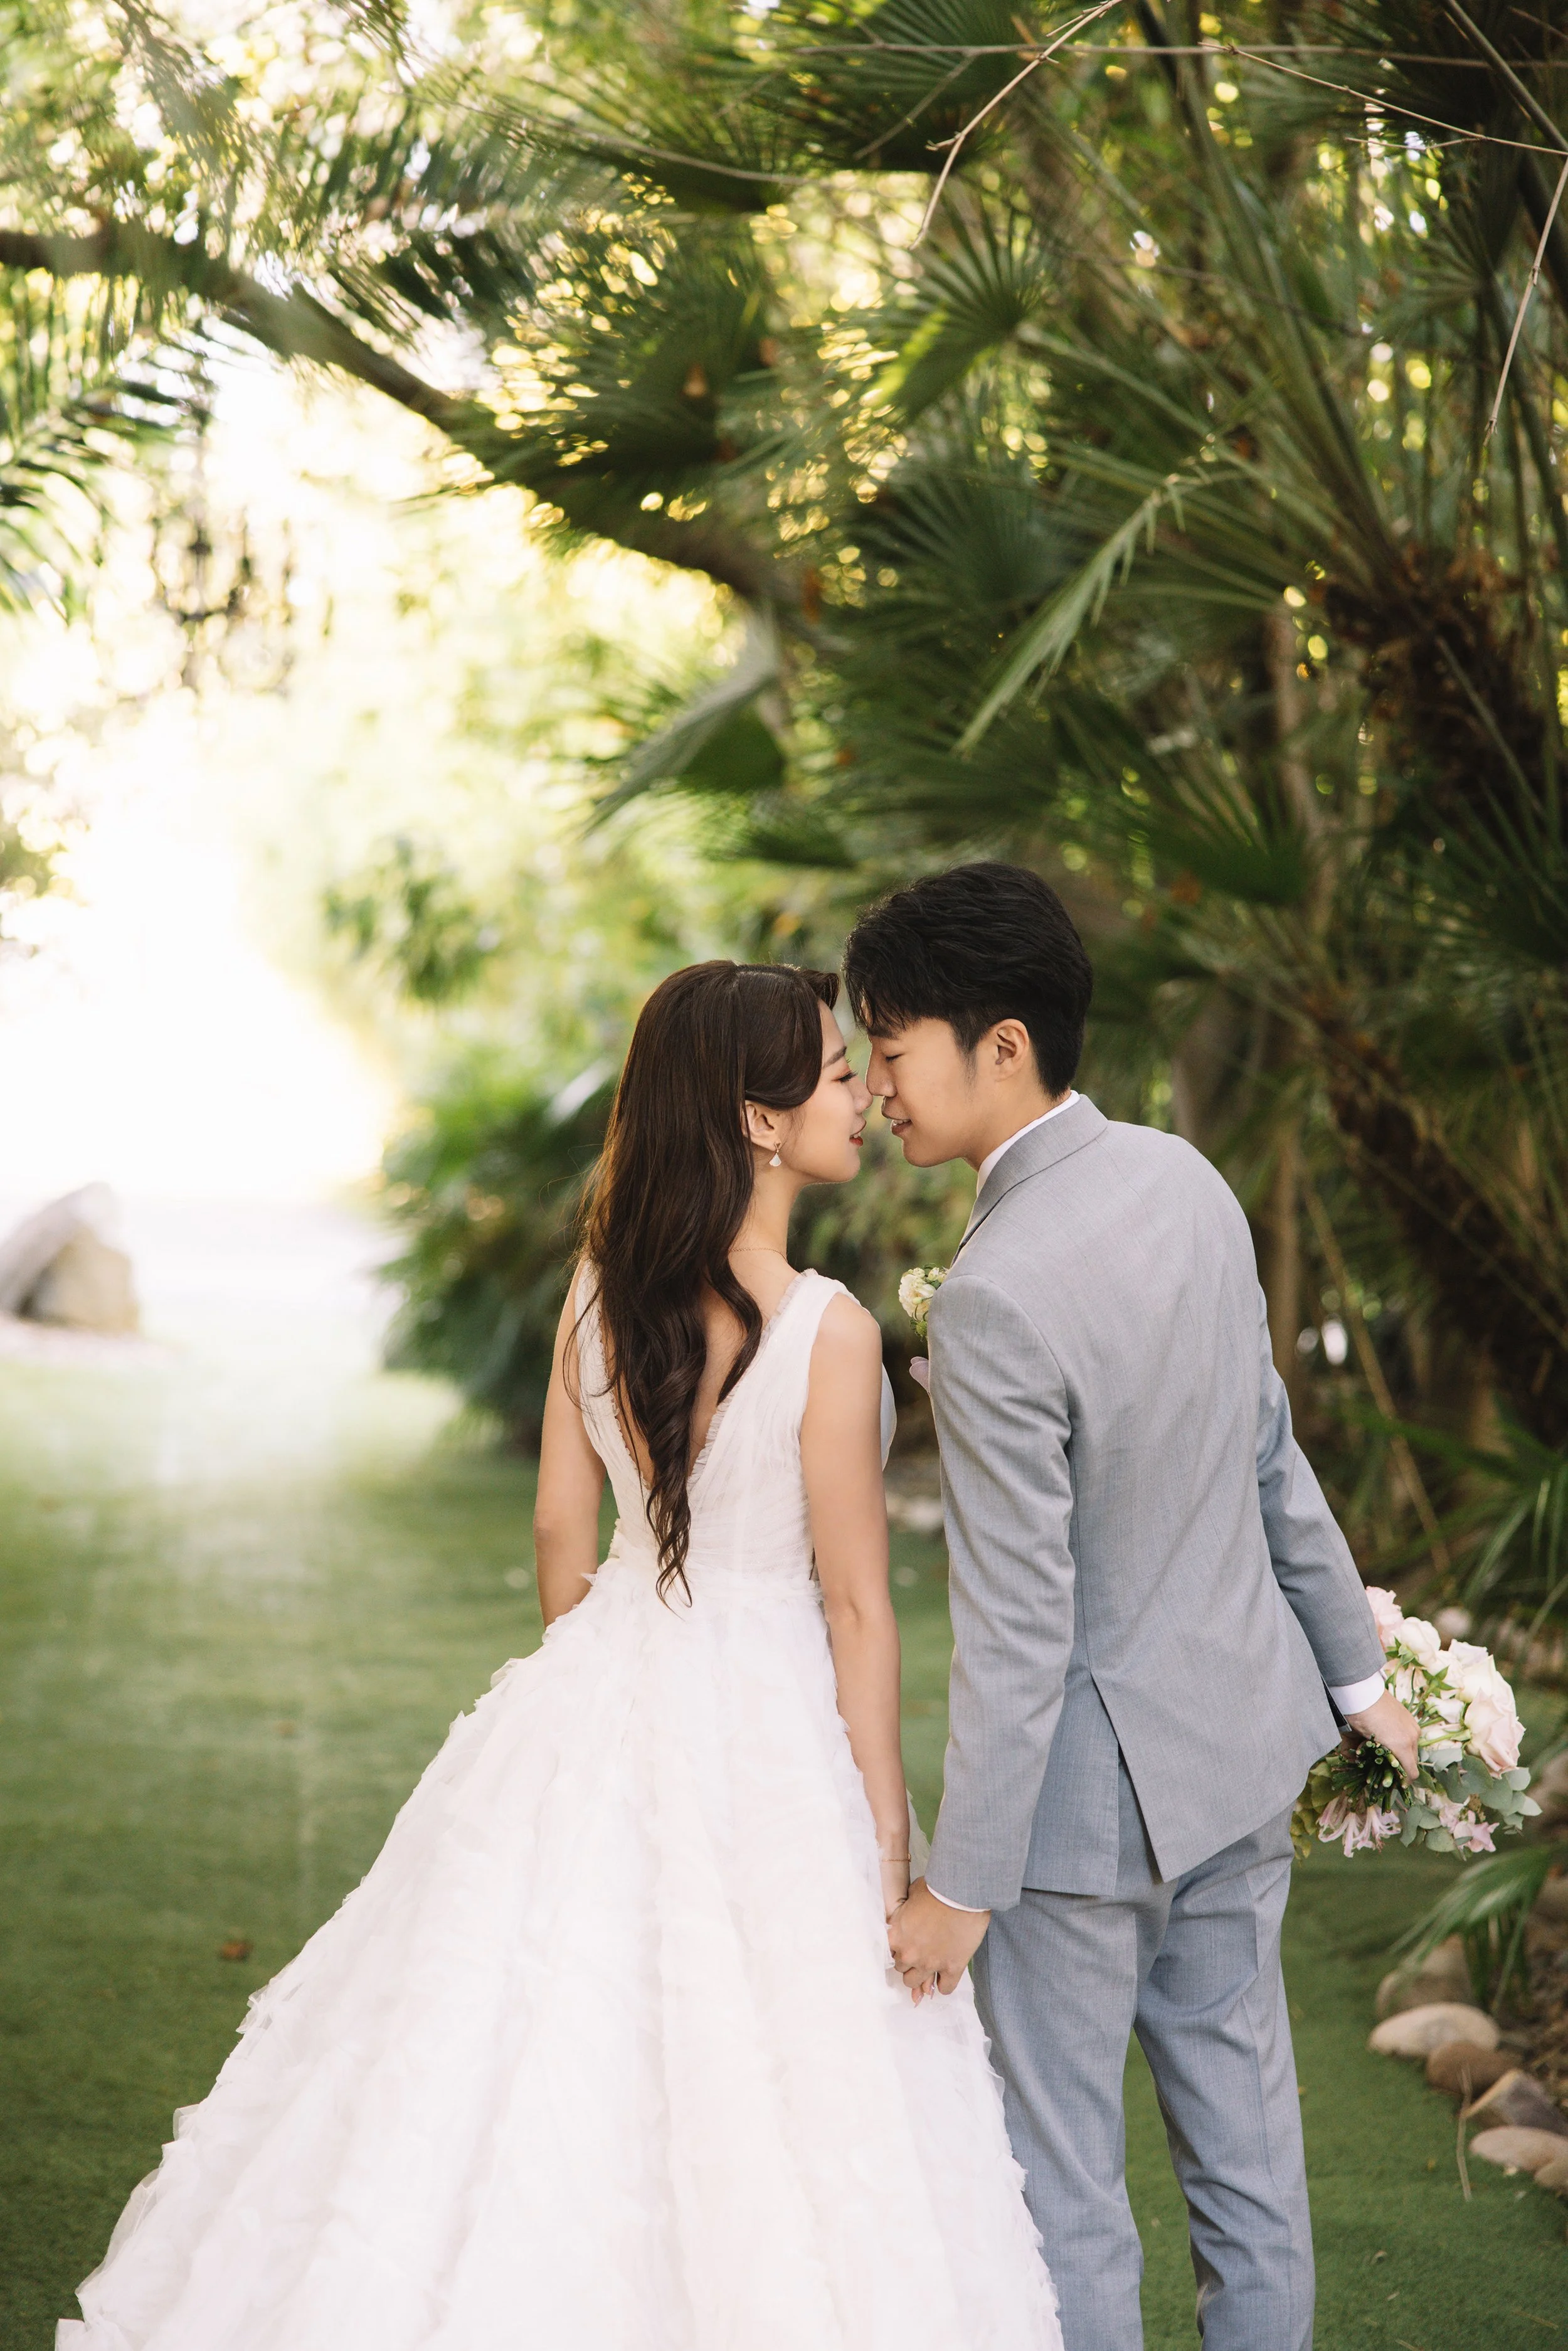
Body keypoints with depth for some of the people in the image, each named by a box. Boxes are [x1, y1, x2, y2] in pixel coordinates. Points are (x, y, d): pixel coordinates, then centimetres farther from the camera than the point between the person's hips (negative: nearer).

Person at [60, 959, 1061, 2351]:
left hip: (602, 1698, 6)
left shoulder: (600, 1294, -2)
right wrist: (886, 1834, -7)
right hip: (764, 1721, -6)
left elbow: (561, 1533, 7)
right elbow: (856, 1601, -15)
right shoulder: (829, 1333, -19)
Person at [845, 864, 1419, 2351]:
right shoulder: (1184, 1180, -4)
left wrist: (962, 1885, -15)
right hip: (1245, 1734, 8)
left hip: (1093, 1785, -8)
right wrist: (1354, 1670, 19)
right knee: (1241, 2129, 20)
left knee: (1057, 2183, 7)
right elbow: (1273, 1457, 7)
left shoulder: (997, 1299, -28)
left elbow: (1018, 1630, -24)